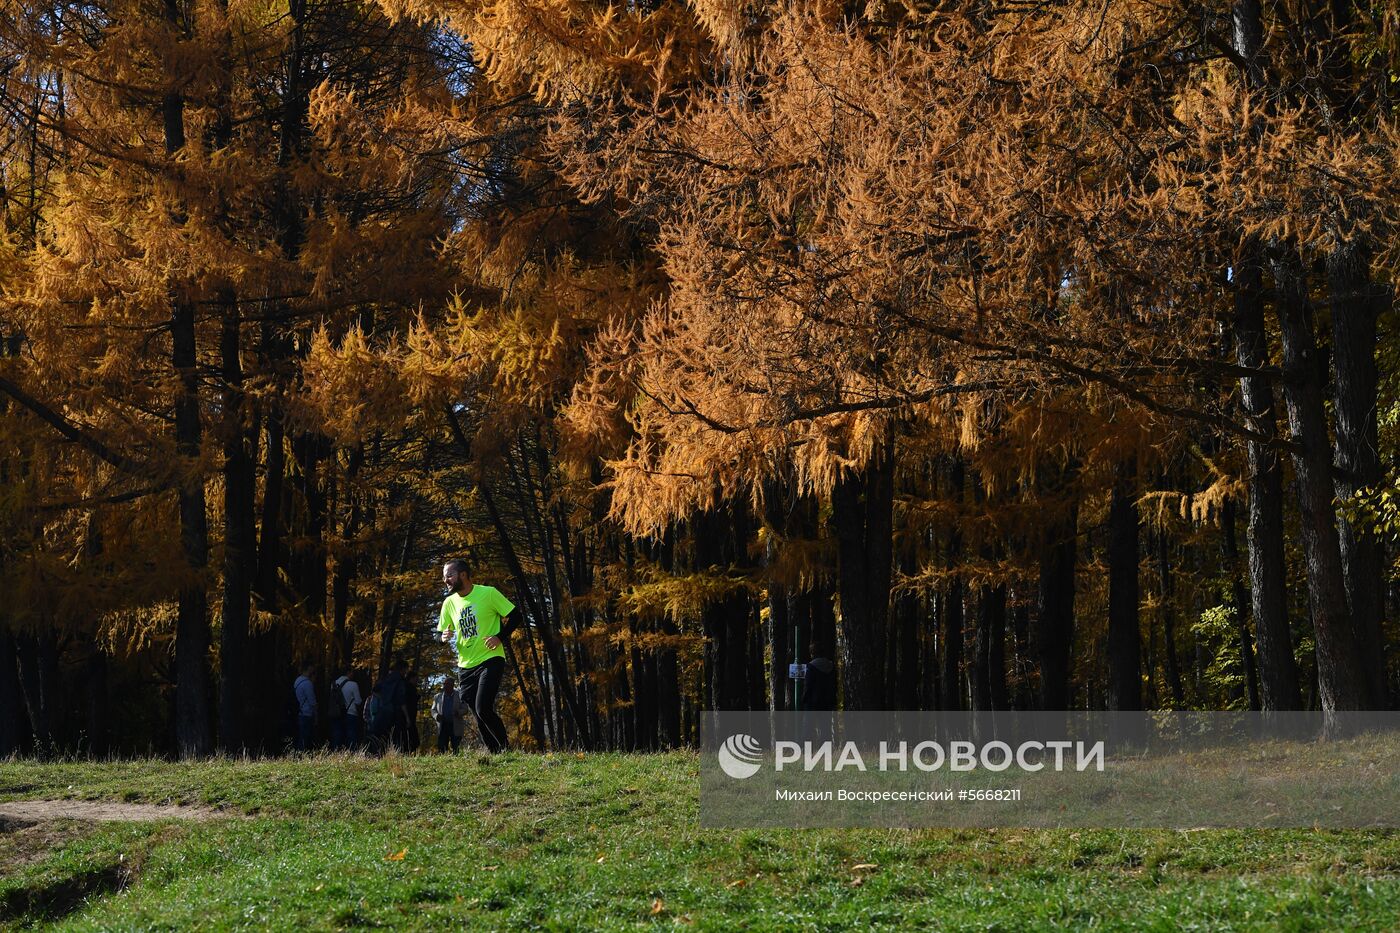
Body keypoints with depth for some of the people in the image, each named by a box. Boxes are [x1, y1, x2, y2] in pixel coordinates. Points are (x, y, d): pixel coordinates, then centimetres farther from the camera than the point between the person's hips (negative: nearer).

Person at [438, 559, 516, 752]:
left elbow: (514, 616, -3)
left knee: (483, 710, -21)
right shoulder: (449, 603, 8)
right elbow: (442, 633, 16)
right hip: (466, 666, 6)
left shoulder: (488, 593, -7)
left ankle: (506, 748, -7)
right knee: (480, 718, 5)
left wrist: (499, 636, -16)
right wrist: (445, 637, -7)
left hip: (490, 660, -6)